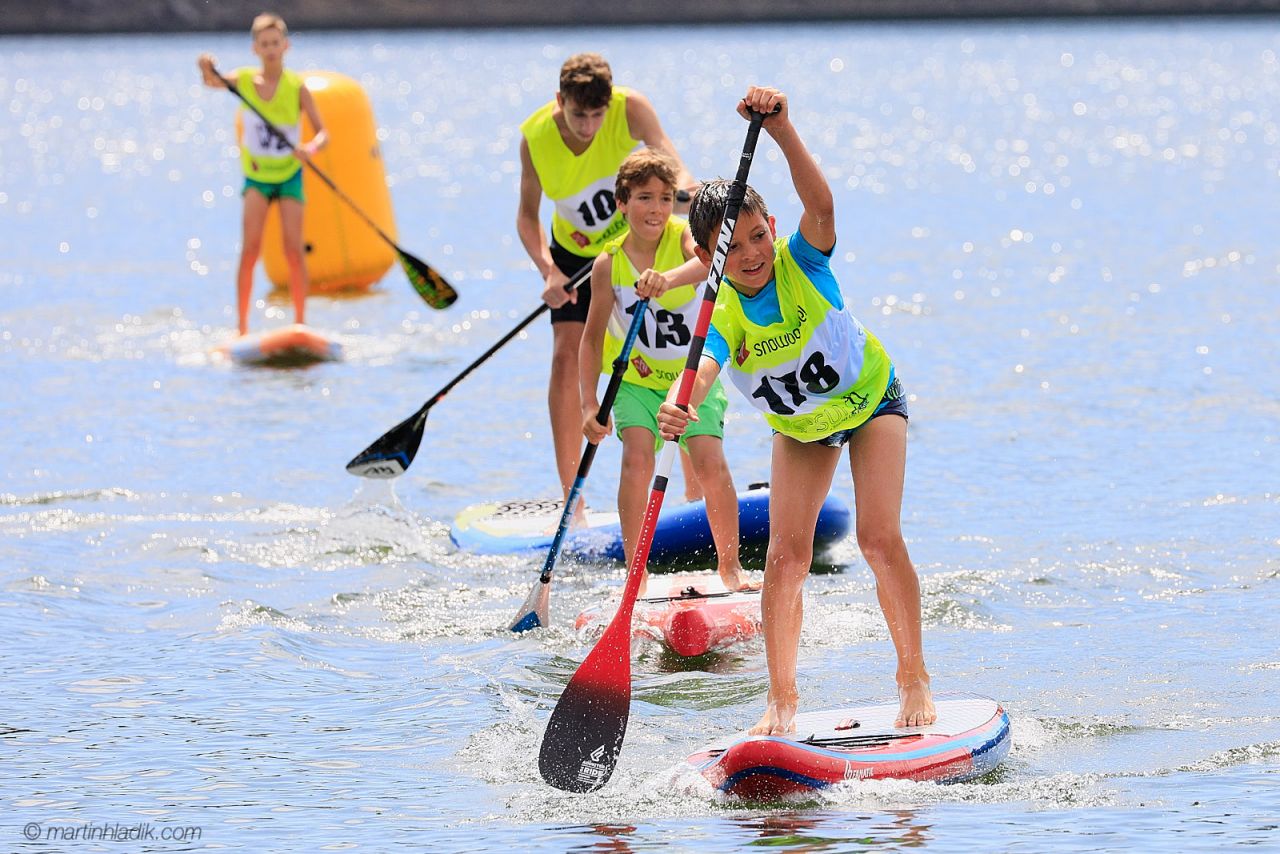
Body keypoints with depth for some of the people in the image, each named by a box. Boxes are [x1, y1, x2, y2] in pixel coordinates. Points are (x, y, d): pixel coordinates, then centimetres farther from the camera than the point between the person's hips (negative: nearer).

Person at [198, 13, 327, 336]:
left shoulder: (297, 87, -11)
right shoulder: (244, 80, -5)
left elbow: (322, 133, -15)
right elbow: (212, 82, -20)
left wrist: (311, 148, -36)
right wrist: (207, 68, -42)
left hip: (289, 175, -1)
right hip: (256, 176, 1)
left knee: (294, 250, -6)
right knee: (250, 248, -9)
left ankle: (300, 324, 3)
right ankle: (242, 327, -6)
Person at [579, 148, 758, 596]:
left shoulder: (684, 237, -17)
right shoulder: (609, 264, -12)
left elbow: (710, 260, -44)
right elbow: (592, 338, -4)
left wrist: (669, 278, -64)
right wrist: (589, 403, -13)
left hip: (694, 374, -1)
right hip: (636, 378, 1)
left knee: (710, 463, -15)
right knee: (638, 458, -21)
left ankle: (730, 565, 5)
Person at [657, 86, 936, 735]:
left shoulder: (802, 264, -29)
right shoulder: (724, 318, -26)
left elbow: (820, 204, -49)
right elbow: (702, 369, -46)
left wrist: (782, 131, -63)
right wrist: (678, 408, -69)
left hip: (870, 398, -2)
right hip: (799, 427, 2)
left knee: (879, 537, -15)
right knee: (787, 554, -9)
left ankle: (914, 678, 0)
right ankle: (782, 695, 5)